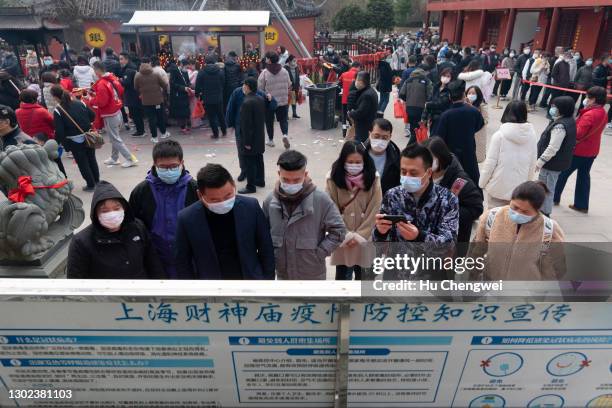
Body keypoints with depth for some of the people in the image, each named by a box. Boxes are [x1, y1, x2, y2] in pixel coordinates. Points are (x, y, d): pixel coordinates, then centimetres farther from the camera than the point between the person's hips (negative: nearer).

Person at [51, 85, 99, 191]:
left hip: (74, 141, -4)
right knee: (91, 159, 18)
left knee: (82, 162, 8)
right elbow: (92, 115, 4)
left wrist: (58, 142, -1)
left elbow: (59, 131, -15)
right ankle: (97, 180, 29)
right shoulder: (80, 103, 0)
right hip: (88, 137, 5)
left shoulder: (57, 111, -13)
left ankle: (91, 184, 14)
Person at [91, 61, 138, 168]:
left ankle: (131, 159, 1)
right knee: (115, 137, 18)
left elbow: (101, 102, -22)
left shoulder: (102, 84, -21)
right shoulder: (113, 78, 3)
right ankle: (114, 158, 30)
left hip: (110, 116, -8)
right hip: (117, 112, 9)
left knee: (115, 139, 1)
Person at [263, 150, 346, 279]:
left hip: (312, 273, -3)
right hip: (283, 272, 3)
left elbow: (338, 231, -13)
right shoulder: (271, 200, -9)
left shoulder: (320, 199, -20)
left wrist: (319, 254, -16)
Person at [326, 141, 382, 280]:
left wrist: (359, 235, -10)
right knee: (342, 272, 11)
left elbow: (374, 210, -8)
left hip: (365, 236, 1)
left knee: (362, 272, 16)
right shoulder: (334, 178, -12)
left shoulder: (373, 178, -10)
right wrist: (345, 235, -11)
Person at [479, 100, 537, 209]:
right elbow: (532, 164, 5)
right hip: (520, 188, 3)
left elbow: (490, 162, -10)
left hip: (498, 187, -3)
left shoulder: (499, 135, -13)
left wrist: (482, 183, 2)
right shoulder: (532, 135, -2)